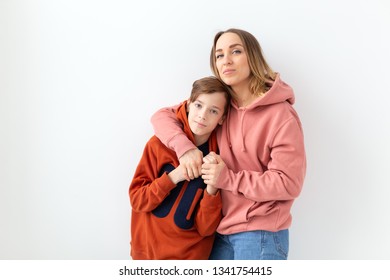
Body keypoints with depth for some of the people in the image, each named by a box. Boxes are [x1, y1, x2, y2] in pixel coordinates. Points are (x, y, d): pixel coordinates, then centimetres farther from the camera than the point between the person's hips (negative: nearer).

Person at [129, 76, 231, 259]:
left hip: (191, 255, 0)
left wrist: (212, 188, -24)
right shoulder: (160, 143, -7)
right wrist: (173, 177, -19)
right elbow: (137, 199, -8)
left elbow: (206, 228, -9)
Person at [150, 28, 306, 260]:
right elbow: (162, 115, 6)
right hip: (221, 231, 6)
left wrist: (229, 178, -19)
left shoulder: (281, 115, -13)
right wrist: (185, 148, -12)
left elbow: (289, 183, -15)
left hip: (261, 235, -5)